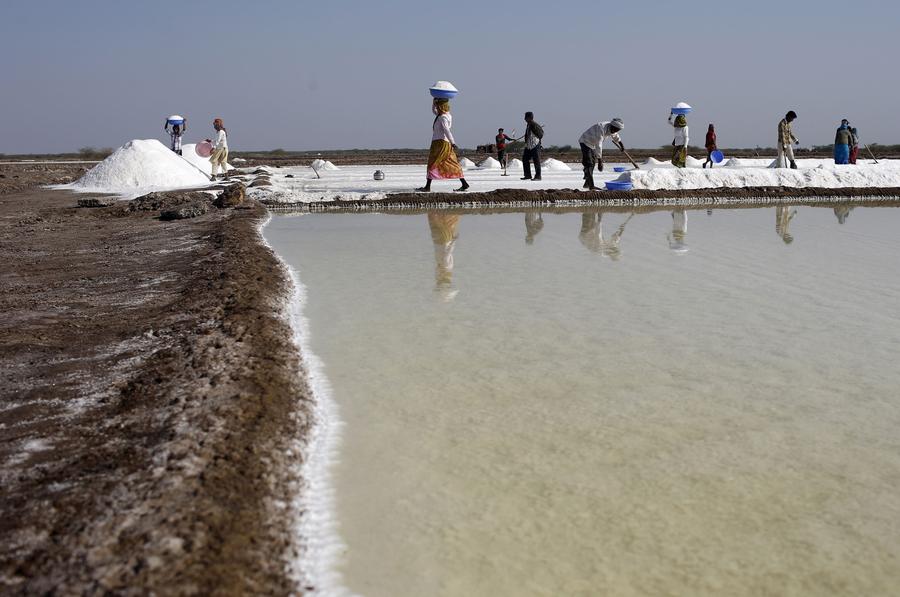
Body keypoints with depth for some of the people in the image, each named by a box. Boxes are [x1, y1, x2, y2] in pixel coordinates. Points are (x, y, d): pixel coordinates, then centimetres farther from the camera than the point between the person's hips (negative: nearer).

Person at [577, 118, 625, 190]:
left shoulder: (610, 128, -5)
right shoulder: (601, 129, -33)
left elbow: (615, 136, 20)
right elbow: (598, 146, -35)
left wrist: (621, 145, 36)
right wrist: (600, 162, -35)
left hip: (591, 144, 10)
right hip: (585, 142, -10)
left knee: (592, 163, 17)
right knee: (589, 164, -16)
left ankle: (587, 183, 28)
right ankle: (591, 186, -21)